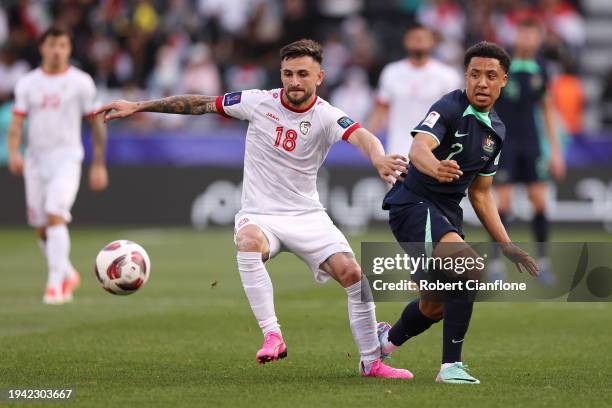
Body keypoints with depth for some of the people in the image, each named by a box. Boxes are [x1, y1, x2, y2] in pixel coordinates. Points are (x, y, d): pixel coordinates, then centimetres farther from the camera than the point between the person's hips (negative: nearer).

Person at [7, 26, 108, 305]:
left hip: (67, 158, -4)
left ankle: (55, 283, -23)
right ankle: (69, 275, 31)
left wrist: (99, 165, 5)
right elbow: (16, 124, 3)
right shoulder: (27, 83, 6)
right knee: (41, 230, 8)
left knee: (55, 217, -22)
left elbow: (97, 124, 6)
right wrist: (13, 152, -16)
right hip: (35, 160, 4)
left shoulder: (81, 83, 0)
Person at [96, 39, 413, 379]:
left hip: (307, 216, 0)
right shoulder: (259, 102, -6)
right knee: (249, 242, -36)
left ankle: (371, 362, 1)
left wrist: (378, 157, -57)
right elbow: (200, 104, 3)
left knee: (351, 273, -16)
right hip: (260, 215, 0)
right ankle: (272, 335, -32)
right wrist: (137, 107, 3)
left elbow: (359, 135, -33)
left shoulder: (326, 117, -12)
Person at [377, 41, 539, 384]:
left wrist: (507, 245, 14)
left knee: (435, 306, 17)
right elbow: (419, 149, -34)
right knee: (470, 266, -30)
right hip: (414, 204, -9)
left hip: (447, 213, 9)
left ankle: (387, 340, 48)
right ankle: (451, 366, -24)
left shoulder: (495, 130, 10)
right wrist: (436, 168, -57)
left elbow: (481, 193, 18)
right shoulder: (450, 108, -15)